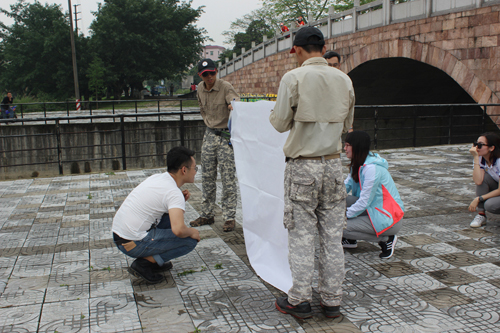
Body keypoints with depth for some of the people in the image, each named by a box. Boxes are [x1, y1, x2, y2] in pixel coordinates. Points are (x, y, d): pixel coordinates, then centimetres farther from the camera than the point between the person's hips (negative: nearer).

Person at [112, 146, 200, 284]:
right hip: (134, 244, -9)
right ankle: (144, 263, -4)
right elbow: (178, 230, -30)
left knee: (171, 214, 19)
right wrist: (192, 232, -7)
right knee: (190, 240, -5)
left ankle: (154, 260, 17)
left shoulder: (157, 177, 8)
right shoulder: (173, 193, -18)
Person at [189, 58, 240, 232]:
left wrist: (233, 105, -52)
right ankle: (206, 215, 22)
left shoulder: (225, 87, -13)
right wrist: (208, 122, 15)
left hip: (226, 135, -6)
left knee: (228, 178, -5)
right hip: (209, 135, 6)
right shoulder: (200, 88, 6)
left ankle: (229, 217, 4)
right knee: (207, 177, 11)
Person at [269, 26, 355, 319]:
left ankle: (300, 301, 13)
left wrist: (274, 113, 16)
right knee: (332, 235, 9)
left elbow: (281, 124, -4)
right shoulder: (344, 80, 4)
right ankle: (332, 300, 19)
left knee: (302, 234, 4)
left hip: (303, 166, -4)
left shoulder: (294, 78, -10)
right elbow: (347, 125, 13)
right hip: (333, 164, 4)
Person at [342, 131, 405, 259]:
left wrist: (345, 215, -14)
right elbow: (346, 186, 3)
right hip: (372, 209, 9)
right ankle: (350, 239, 12)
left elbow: (364, 202, -24)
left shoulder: (372, 168, -24)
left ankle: (386, 239, -3)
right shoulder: (358, 164, 5)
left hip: (388, 218, -9)